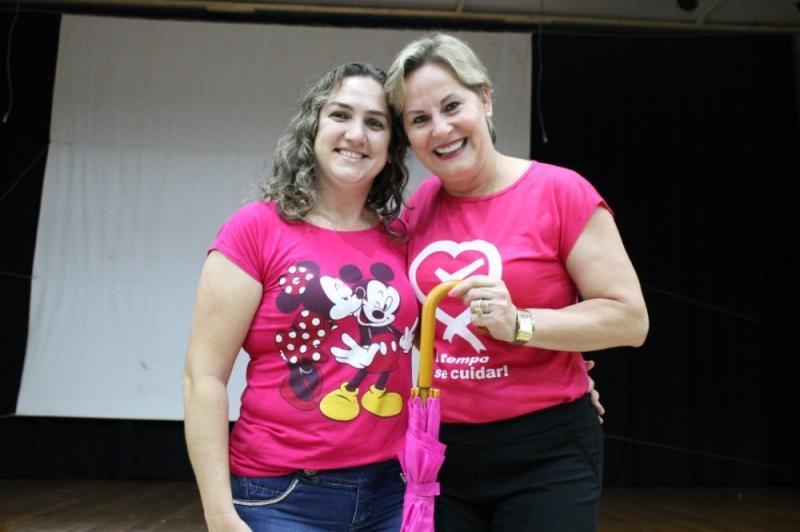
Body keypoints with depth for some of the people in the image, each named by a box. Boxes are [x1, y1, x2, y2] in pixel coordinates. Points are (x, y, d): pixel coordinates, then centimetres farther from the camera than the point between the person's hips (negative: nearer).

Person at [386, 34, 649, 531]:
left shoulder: (561, 192, -10)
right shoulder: (418, 209, 3)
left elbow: (630, 319, -11)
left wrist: (520, 324, -22)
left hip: (545, 452, -4)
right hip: (438, 451, 4)